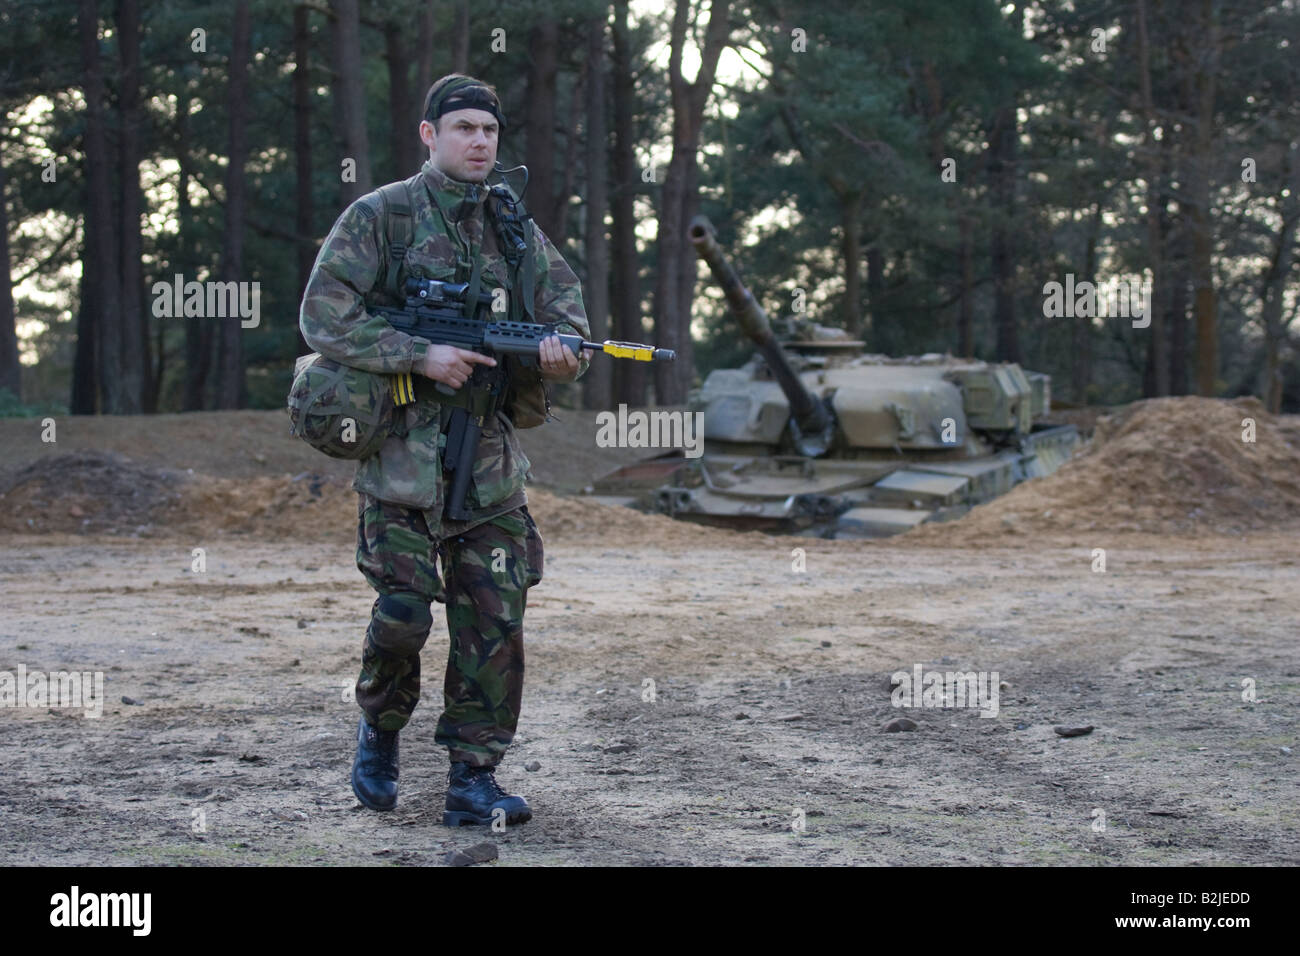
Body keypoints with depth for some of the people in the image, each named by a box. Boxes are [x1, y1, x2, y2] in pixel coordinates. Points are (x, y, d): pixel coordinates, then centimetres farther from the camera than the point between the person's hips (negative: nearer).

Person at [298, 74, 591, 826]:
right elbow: (324, 317, -9)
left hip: (490, 460, 4)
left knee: (495, 619, 0)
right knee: (403, 614, -6)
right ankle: (380, 734, 22)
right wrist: (421, 356, -18)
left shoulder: (515, 228, 11)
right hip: (402, 454, -4)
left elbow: (567, 313, 12)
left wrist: (561, 355, -13)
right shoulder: (378, 219, -2)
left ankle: (474, 778, 8)